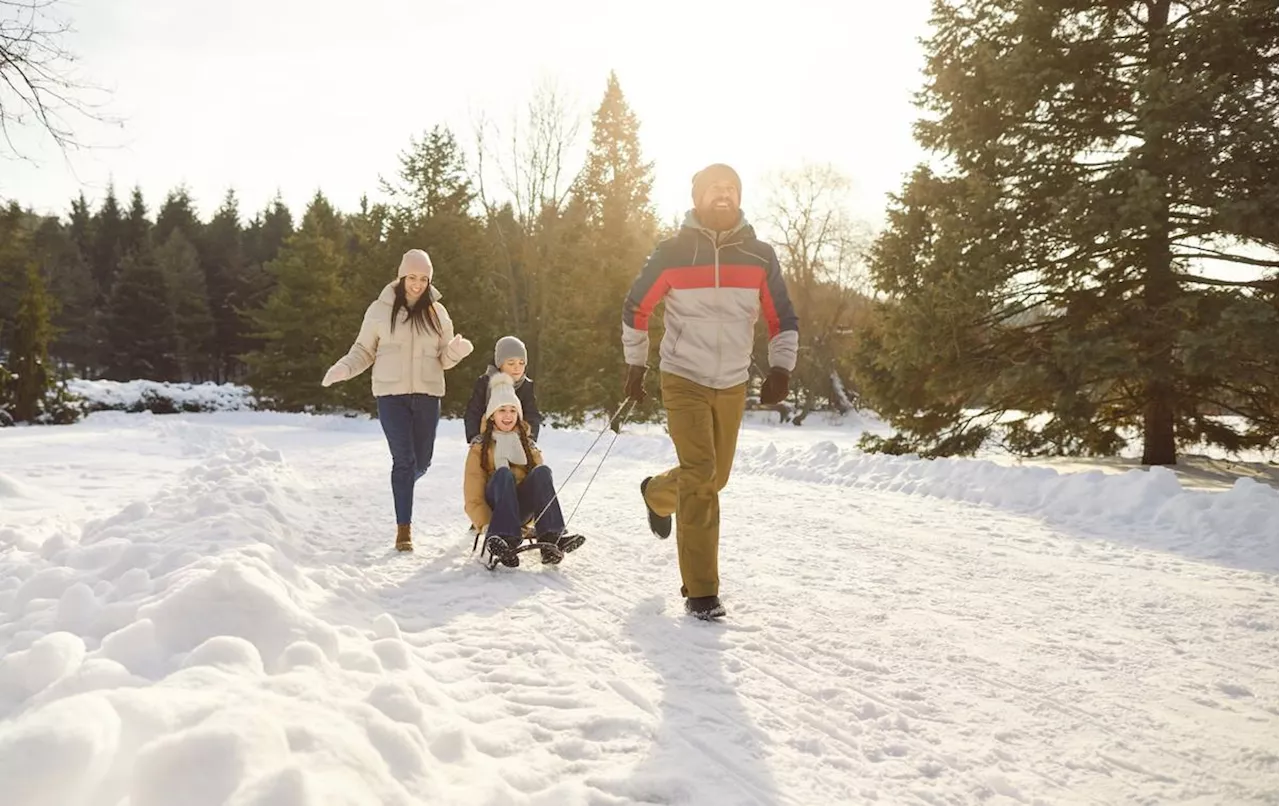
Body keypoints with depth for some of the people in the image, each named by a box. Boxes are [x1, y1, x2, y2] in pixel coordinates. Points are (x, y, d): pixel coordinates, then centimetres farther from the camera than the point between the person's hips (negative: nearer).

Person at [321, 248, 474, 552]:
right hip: (391, 394, -3)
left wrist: (457, 350, -11)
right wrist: (343, 368, -11)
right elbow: (363, 351, 8)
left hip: (427, 394, 3)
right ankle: (404, 527, 2)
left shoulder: (437, 313, 8)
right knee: (404, 459, -9)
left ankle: (401, 487, 44)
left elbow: (444, 359, 11)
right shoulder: (380, 310, 1)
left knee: (422, 462, 9)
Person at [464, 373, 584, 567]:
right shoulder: (480, 446, 13)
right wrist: (485, 525, -16)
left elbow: (543, 480, 7)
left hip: (523, 507, 2)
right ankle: (502, 538, -53)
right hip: (494, 505, -2)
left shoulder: (528, 444, 21)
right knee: (504, 472, -33)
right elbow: (472, 495, 2)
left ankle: (550, 539, -44)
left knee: (542, 471, -27)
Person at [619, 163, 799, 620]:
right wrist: (635, 365, 7)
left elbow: (783, 320, 7)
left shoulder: (759, 256, 0)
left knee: (714, 477, 12)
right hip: (683, 379, -4)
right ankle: (700, 590, -6)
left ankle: (656, 494, 47)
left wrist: (780, 368, -6)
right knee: (699, 474, -14)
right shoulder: (672, 253, -6)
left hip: (733, 385, 4)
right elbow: (635, 308, 7)